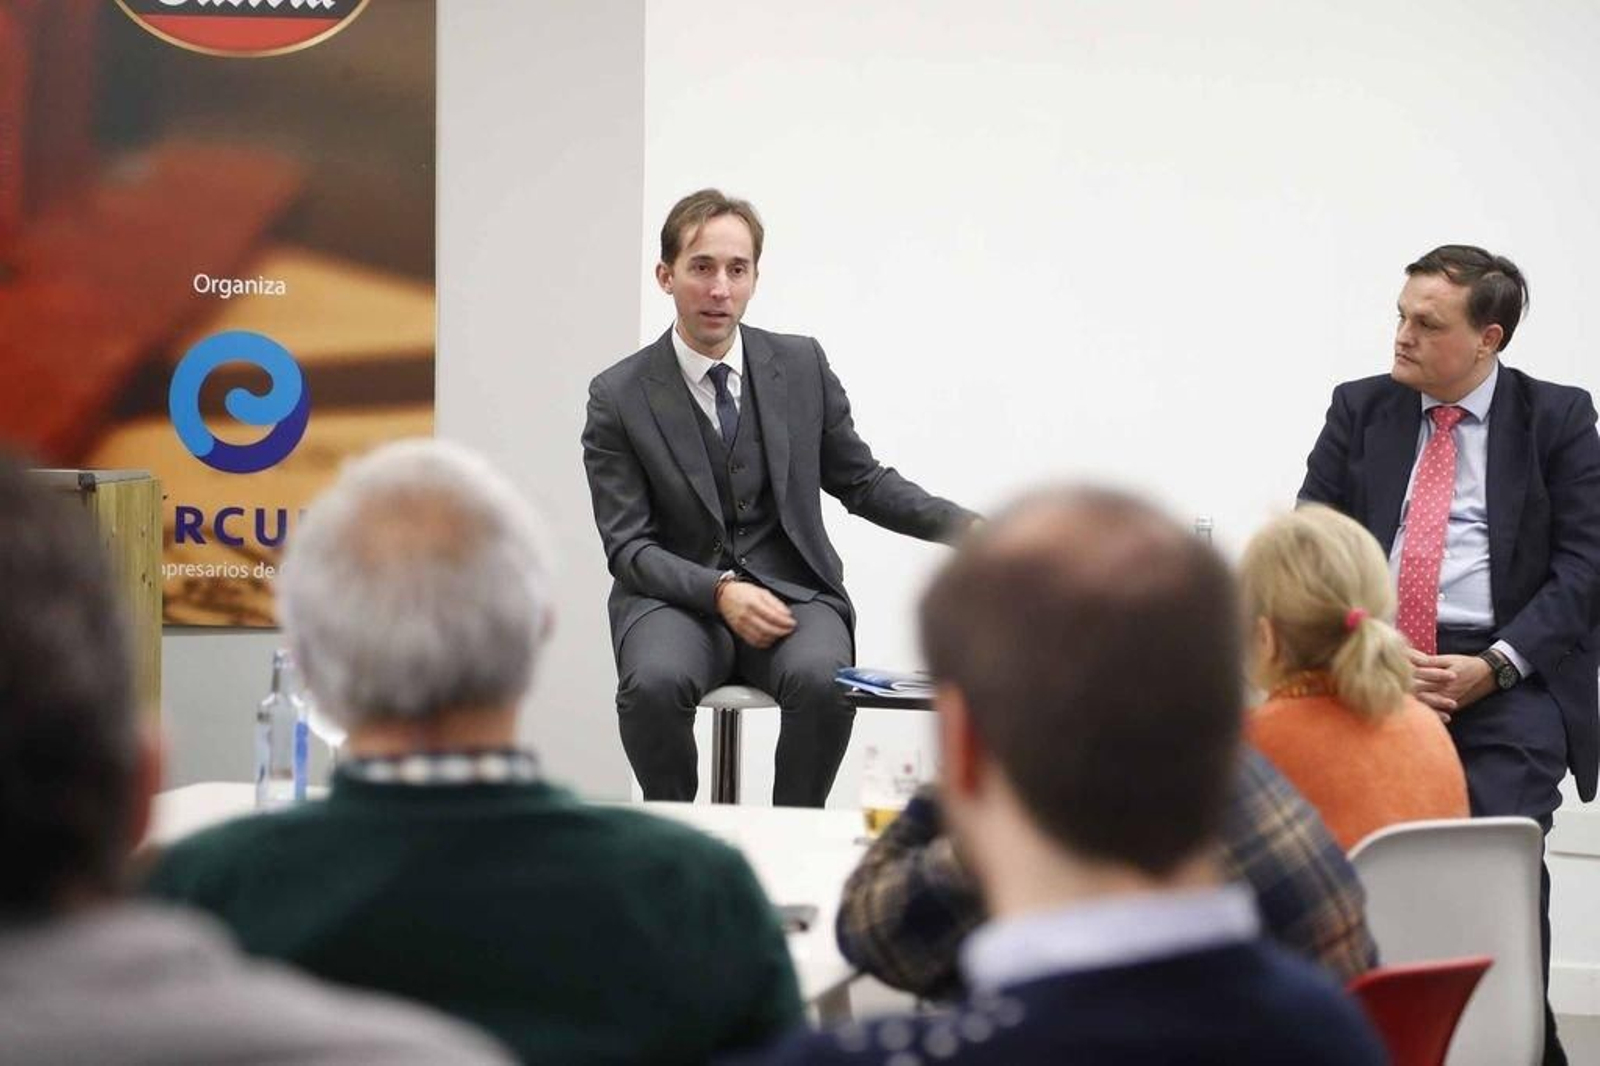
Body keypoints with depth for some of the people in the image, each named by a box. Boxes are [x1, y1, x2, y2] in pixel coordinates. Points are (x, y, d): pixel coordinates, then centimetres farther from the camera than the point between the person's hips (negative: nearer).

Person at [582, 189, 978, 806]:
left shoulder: (802, 367, 5)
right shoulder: (619, 398, -2)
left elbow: (861, 482, 14)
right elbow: (628, 546, -4)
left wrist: (966, 527, -2)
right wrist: (720, 591, -22)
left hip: (791, 588, 1)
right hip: (678, 594, -1)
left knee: (821, 679, -33)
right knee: (654, 682, -35)